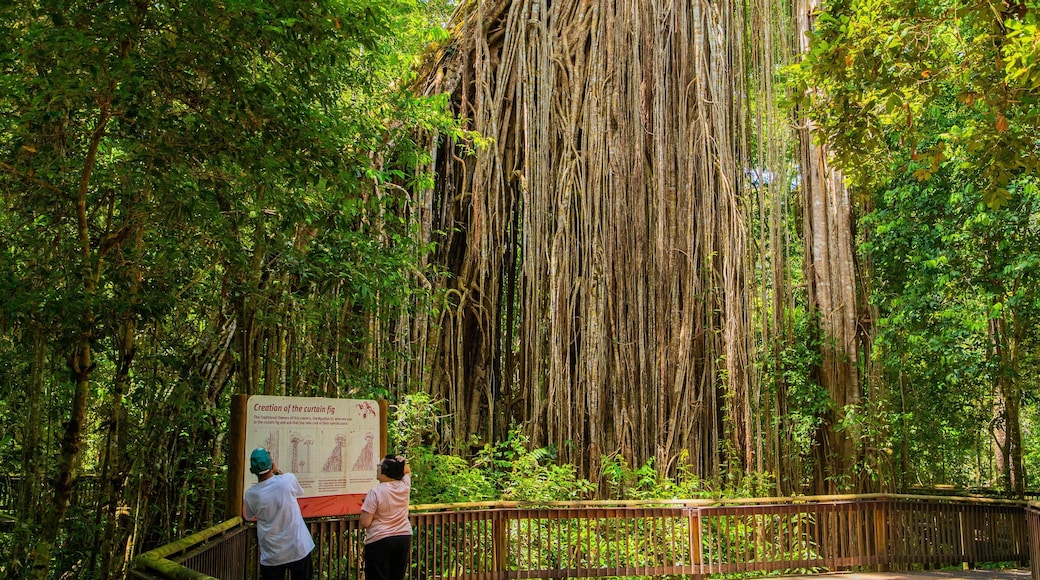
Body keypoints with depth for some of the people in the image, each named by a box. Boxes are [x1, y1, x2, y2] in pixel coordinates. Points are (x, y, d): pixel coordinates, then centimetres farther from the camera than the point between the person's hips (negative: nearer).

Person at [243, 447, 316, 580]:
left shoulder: (250, 494, -11)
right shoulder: (288, 479, -15)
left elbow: (249, 517, 10)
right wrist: (278, 472, 15)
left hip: (272, 555, 1)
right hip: (299, 549, 0)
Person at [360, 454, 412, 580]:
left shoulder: (375, 492, -17)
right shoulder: (404, 486, -2)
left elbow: (365, 523, -16)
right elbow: (407, 471, 23)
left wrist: (365, 506, 1)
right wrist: (403, 463, 2)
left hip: (379, 542, -5)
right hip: (404, 538, 6)